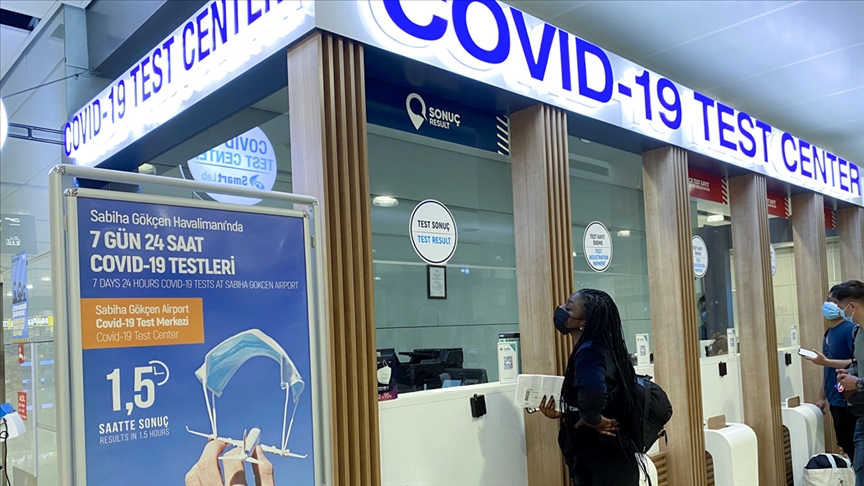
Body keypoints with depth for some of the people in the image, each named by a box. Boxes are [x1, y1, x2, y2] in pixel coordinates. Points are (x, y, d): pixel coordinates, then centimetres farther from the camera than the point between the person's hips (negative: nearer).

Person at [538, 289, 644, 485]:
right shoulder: (601, 348, 8)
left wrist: (591, 420, -23)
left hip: (603, 464, -9)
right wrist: (562, 415, 7)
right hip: (608, 458, 9)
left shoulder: (589, 351, -21)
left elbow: (593, 390, -42)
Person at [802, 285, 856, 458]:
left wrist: (826, 361, -25)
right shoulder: (829, 332, 13)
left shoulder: (850, 330, -12)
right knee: (845, 446, 12)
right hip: (835, 401, 8)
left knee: (852, 447, -3)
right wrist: (822, 397, 17)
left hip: (847, 400, -8)